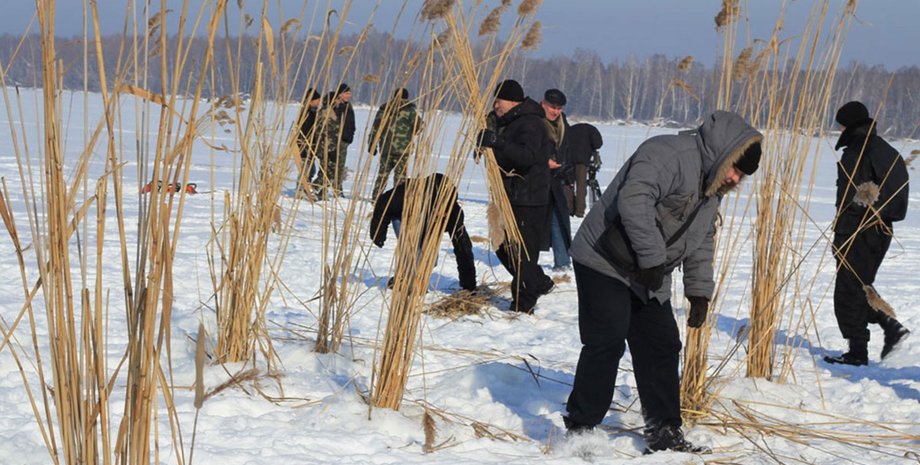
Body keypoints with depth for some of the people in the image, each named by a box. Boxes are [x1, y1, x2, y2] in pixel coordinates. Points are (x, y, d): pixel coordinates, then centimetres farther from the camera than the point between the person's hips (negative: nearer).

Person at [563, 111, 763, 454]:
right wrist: (652, 257, -29)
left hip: (648, 280, 10)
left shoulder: (712, 189, 13)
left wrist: (699, 292, 11)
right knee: (607, 345, -12)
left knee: (662, 346, 8)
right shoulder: (669, 155, -21)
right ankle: (579, 429, -4)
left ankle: (664, 434, 14)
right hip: (604, 262, -10)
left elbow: (701, 244, 21)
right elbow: (633, 200, -33)